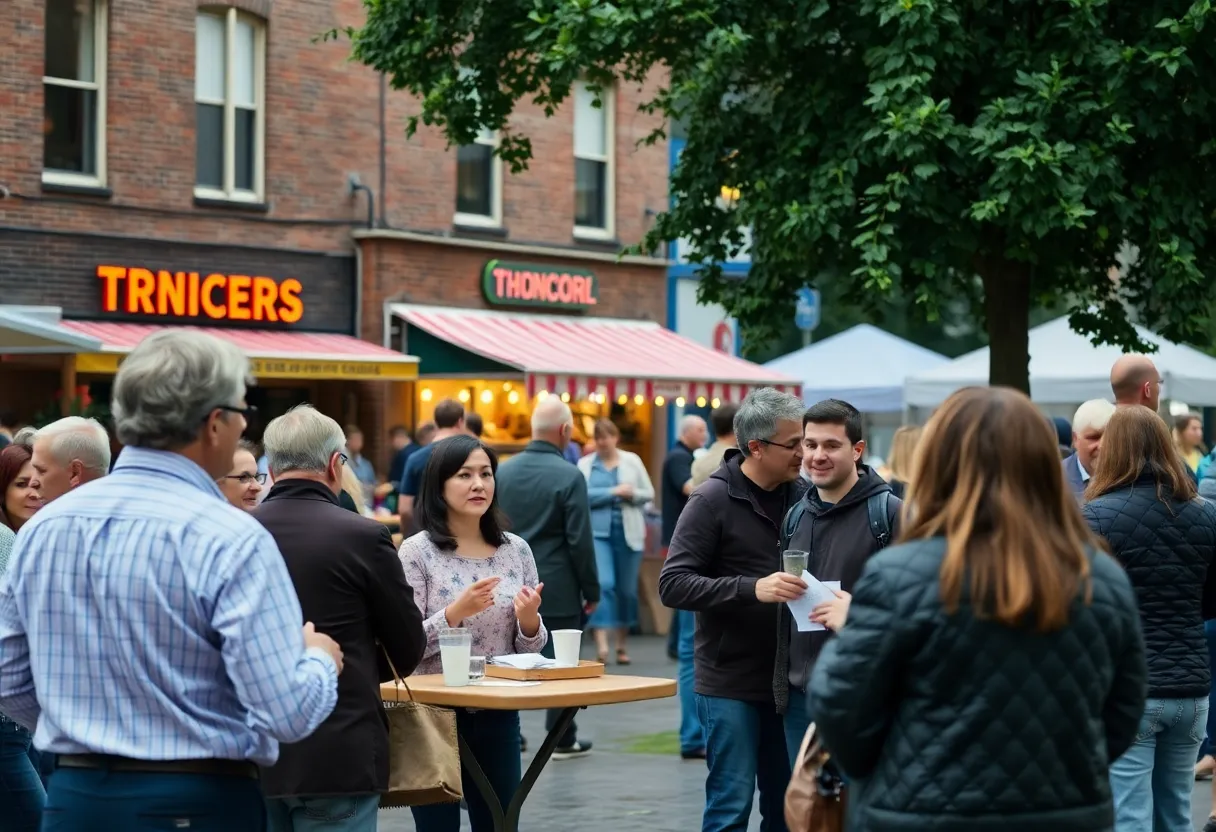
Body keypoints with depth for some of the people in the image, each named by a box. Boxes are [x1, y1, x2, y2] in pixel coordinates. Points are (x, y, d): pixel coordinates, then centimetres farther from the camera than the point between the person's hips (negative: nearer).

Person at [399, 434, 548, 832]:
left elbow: (530, 647, 10)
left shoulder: (516, 550, 4)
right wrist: (455, 613, -26)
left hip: (499, 714, 4)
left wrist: (529, 620, -12)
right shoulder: (417, 552, -8)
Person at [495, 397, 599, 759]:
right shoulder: (569, 476, -14)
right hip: (558, 587, -5)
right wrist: (592, 590, -4)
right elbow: (580, 540, -14)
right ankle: (562, 739, 11)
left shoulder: (504, 471, 2)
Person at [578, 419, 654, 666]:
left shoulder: (632, 461, 9)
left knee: (627, 589, 6)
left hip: (628, 532, 2)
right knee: (603, 584, -16)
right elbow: (582, 495, -9)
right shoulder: (585, 464, 4)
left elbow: (649, 493, 10)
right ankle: (601, 644, -19)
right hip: (598, 531, -2)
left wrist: (632, 494, -10)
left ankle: (622, 644, 19)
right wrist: (613, 492, -15)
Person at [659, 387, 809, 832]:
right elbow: (673, 584, -14)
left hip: (786, 679, 5)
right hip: (731, 683, -5)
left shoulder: (801, 496, 5)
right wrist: (752, 589, -26)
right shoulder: (714, 500, -9)